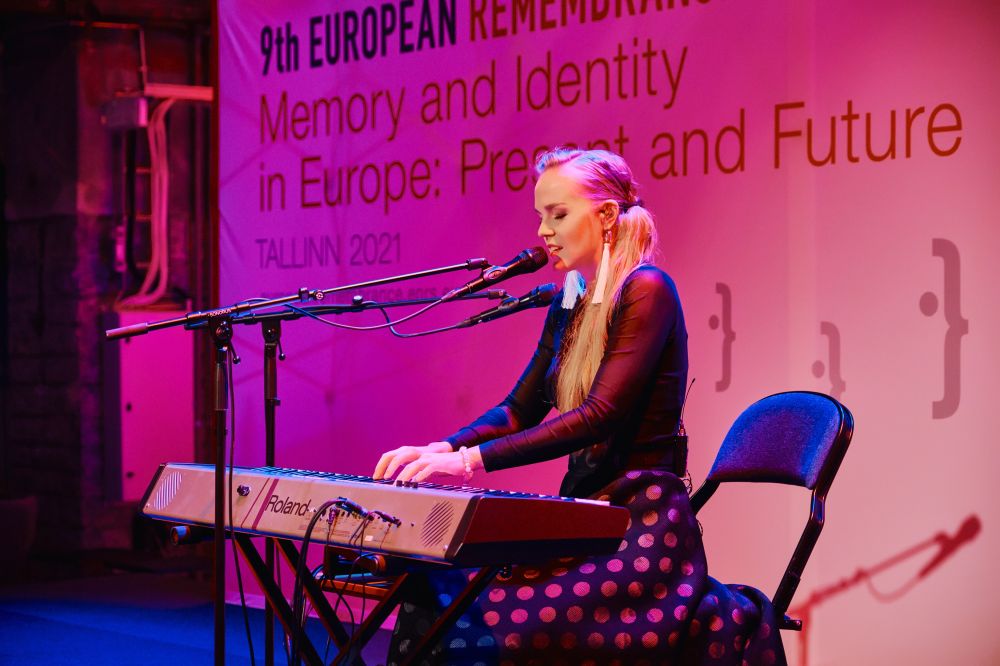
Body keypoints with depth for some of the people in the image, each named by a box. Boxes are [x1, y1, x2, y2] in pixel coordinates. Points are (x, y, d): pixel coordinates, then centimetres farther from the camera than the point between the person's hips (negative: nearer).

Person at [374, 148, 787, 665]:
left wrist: (475, 459, -23)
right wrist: (443, 449, -2)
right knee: (436, 593, -11)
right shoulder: (569, 306, 14)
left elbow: (600, 416, -19)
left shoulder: (646, 291, -9)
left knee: (498, 617, -24)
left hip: (641, 521, -7)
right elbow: (521, 409, 16)